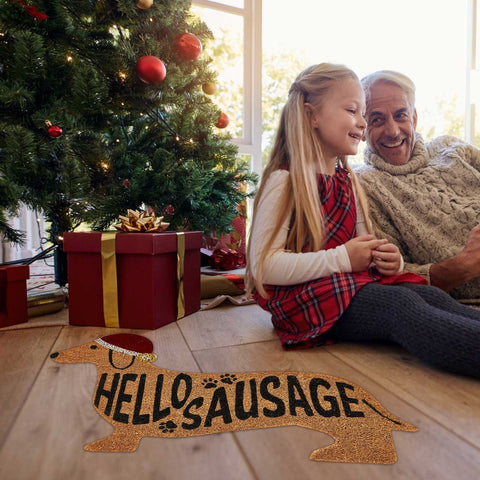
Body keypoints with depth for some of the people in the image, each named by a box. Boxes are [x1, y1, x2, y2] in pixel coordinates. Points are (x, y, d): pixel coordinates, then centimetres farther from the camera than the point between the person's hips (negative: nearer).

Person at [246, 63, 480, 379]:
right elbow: (264, 266, -18)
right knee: (399, 304, -30)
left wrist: (387, 258, -4)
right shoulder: (284, 181, -10)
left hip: (353, 283, 7)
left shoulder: (347, 181, 16)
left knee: (429, 295, -19)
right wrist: (342, 258, -21)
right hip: (303, 297, -7)